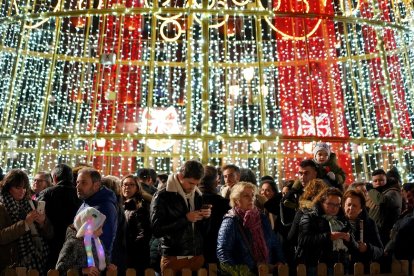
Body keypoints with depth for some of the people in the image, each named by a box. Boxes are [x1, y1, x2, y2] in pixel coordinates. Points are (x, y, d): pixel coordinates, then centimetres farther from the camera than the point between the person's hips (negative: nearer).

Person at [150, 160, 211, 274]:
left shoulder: (198, 196, 9)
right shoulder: (162, 197, -8)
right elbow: (157, 230, -15)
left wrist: (205, 217, -7)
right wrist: (185, 219, -19)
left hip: (197, 257, 5)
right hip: (173, 258, -4)